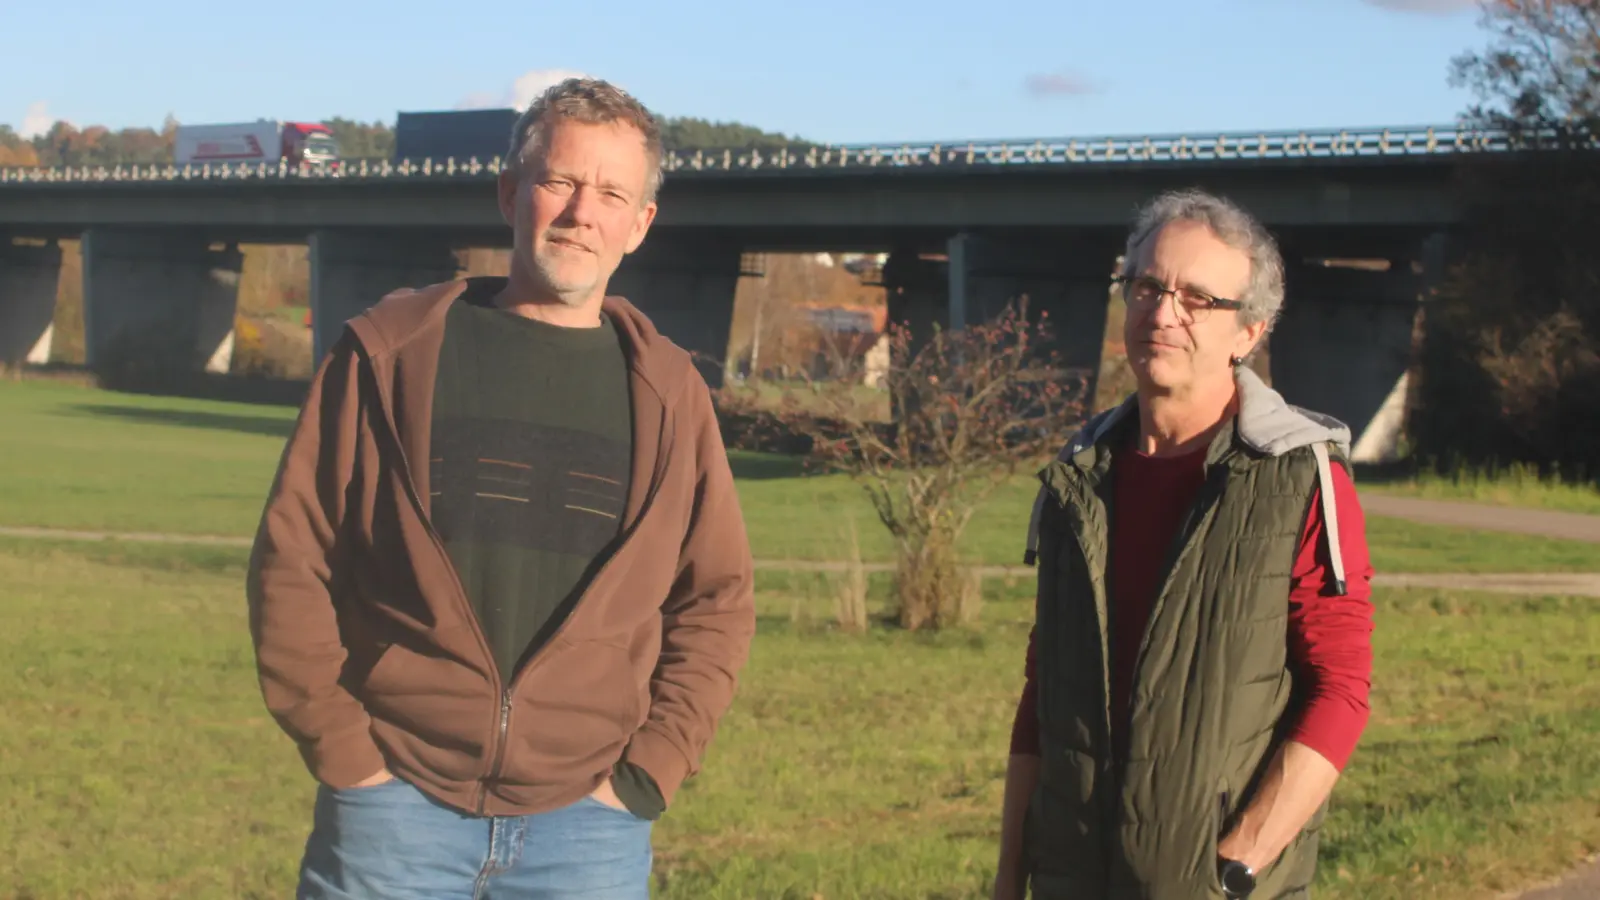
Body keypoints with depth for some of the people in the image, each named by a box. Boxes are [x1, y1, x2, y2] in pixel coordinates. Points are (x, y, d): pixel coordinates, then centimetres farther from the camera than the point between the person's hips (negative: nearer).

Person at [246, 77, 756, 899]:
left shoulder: (667, 395, 7)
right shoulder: (389, 354, 1)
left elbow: (716, 600, 11)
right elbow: (291, 560, 2)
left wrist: (647, 773, 0)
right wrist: (337, 748, -5)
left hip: (586, 824, 2)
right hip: (395, 807, -1)